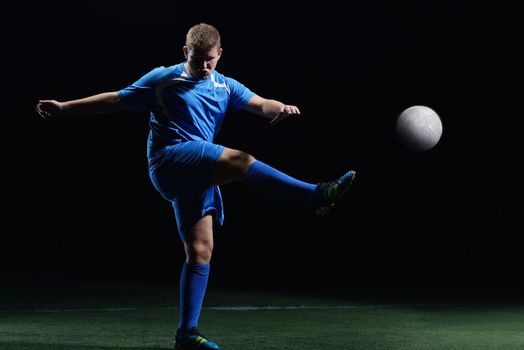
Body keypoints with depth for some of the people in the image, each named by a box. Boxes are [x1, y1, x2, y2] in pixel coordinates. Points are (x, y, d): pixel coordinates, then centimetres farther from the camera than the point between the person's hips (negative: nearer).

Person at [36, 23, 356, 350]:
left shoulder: (226, 87, 17)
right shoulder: (164, 79, 8)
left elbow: (260, 103, 1)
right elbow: (116, 99, 12)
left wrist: (281, 108, -23)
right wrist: (64, 107, 10)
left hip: (200, 176, 6)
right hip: (170, 160, -6)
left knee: (200, 251, 0)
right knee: (239, 160, -28)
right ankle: (317, 195, -36)